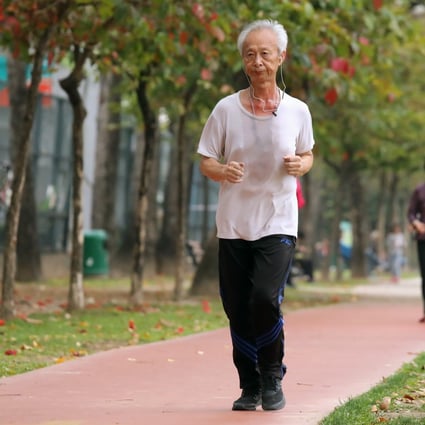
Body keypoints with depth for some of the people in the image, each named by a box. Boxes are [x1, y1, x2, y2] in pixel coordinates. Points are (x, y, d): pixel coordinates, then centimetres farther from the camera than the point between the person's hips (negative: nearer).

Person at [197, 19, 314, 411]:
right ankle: (250, 387, 18)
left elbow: (307, 156, 17)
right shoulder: (226, 109, 1)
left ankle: (272, 378, 3)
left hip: (278, 223, -1)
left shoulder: (297, 111, 3)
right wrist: (223, 170, -18)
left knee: (265, 300, -18)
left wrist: (299, 165, -7)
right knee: (238, 310, 2)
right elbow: (205, 161, 5)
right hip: (233, 225, 1)